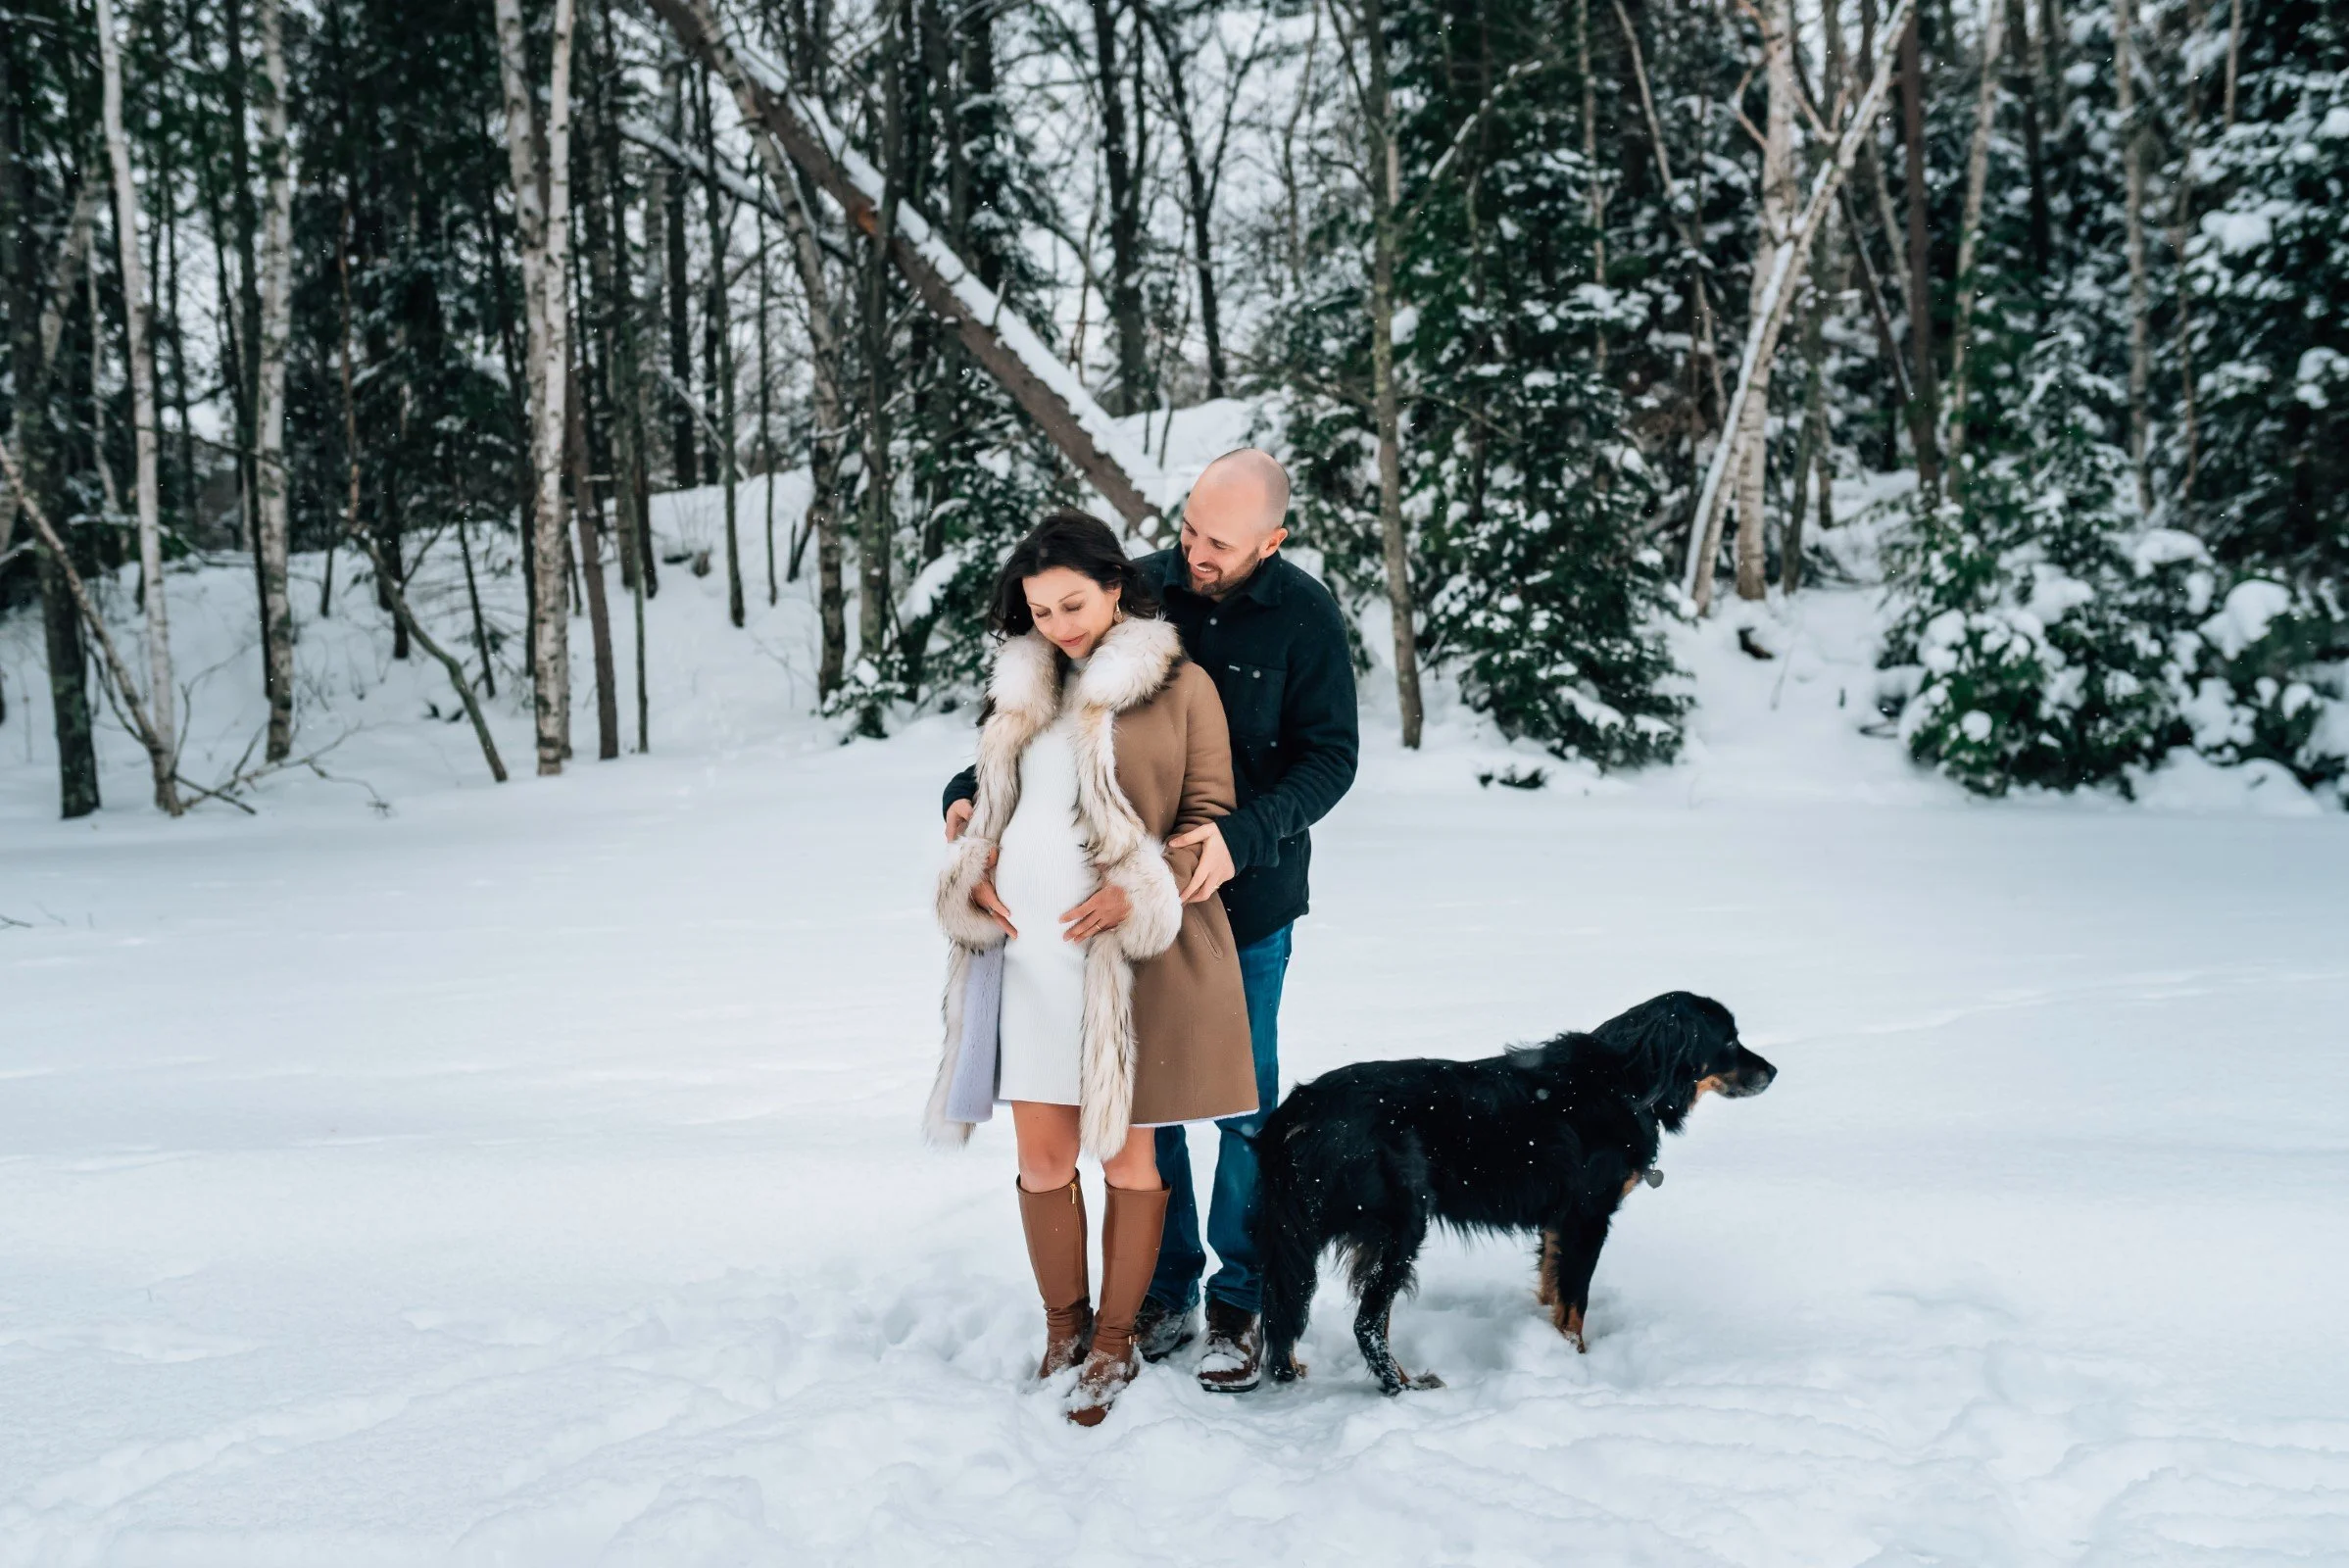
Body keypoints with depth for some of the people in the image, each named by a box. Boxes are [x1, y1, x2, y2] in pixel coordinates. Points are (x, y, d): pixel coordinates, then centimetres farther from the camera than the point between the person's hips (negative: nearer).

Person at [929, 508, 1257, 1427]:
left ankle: (1114, 1343, 17)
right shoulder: (1021, 688, 16)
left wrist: (1136, 892, -15)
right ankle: (1062, 1332, 24)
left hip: (1132, 955, -4)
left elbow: (1210, 815, -2)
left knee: (1128, 1154, 4)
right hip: (1029, 951, 4)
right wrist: (977, 876, 6)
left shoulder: (1179, 685, 0)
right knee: (1042, 1161, 7)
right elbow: (988, 800, 25)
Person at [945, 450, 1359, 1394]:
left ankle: (1240, 1306, 20)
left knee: (1243, 1107, 6)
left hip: (1246, 904, -2)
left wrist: (1244, 836, -27)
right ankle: (1163, 1293, 23)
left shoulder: (1305, 618, -10)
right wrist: (972, 791, -11)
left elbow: (1330, 755, -11)